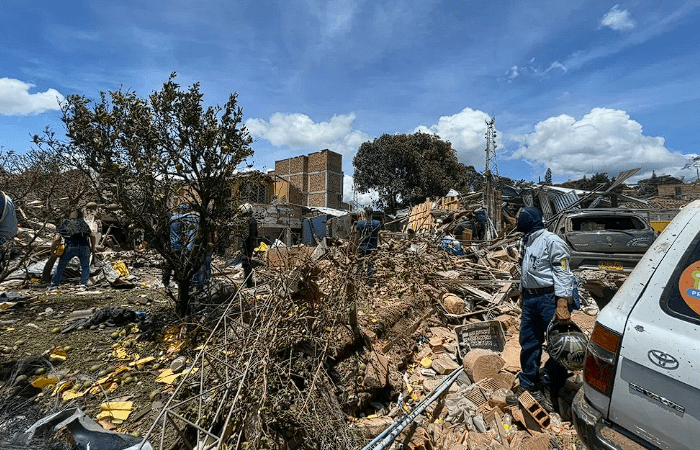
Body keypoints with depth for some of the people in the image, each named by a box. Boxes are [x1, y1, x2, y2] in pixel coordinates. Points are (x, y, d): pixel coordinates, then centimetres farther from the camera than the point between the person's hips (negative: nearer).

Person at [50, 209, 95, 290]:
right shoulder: (84, 224, 23)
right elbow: (92, 236, 13)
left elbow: (57, 239, 5)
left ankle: (54, 286, 23)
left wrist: (52, 249, 20)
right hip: (84, 247, 1)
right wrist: (93, 248, 22)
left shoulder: (64, 225, 19)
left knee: (60, 267, 19)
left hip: (71, 247, -1)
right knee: (85, 267, 19)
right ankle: (84, 284, 7)